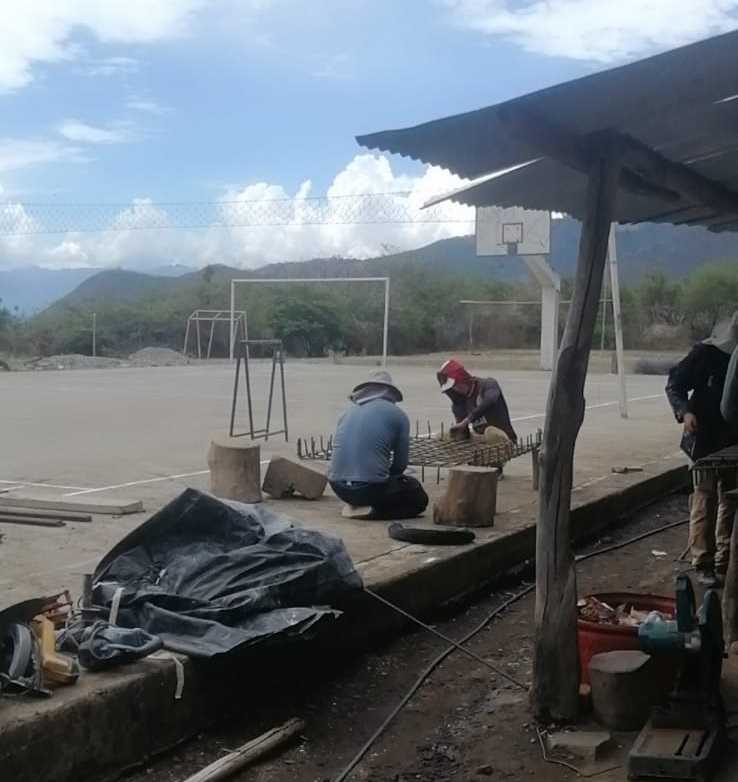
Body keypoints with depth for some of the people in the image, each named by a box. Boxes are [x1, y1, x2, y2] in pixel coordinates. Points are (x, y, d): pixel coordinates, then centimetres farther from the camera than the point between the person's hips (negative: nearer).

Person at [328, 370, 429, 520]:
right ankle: (371, 509, -3)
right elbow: (400, 464, 5)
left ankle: (356, 505, 9)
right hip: (370, 487, -6)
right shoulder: (397, 414, 2)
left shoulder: (349, 411, 15)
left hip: (337, 487, 6)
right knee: (419, 497, 19)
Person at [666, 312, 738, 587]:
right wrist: (685, 412, -24)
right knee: (705, 503, -2)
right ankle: (703, 564, 5)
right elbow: (675, 384, -8)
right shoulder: (706, 353, -10)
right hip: (706, 441, -5)